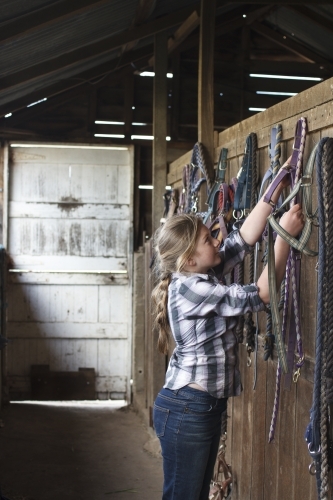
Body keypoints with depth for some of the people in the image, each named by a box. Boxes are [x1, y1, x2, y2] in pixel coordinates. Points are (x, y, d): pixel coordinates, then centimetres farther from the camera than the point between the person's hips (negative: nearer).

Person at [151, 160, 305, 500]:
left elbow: (242, 239, 7)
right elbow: (261, 294, -18)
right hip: (186, 410, -9)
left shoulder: (199, 277, 6)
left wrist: (276, 190, 3)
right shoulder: (190, 289, -20)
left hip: (206, 407, 9)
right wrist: (285, 235, -17)